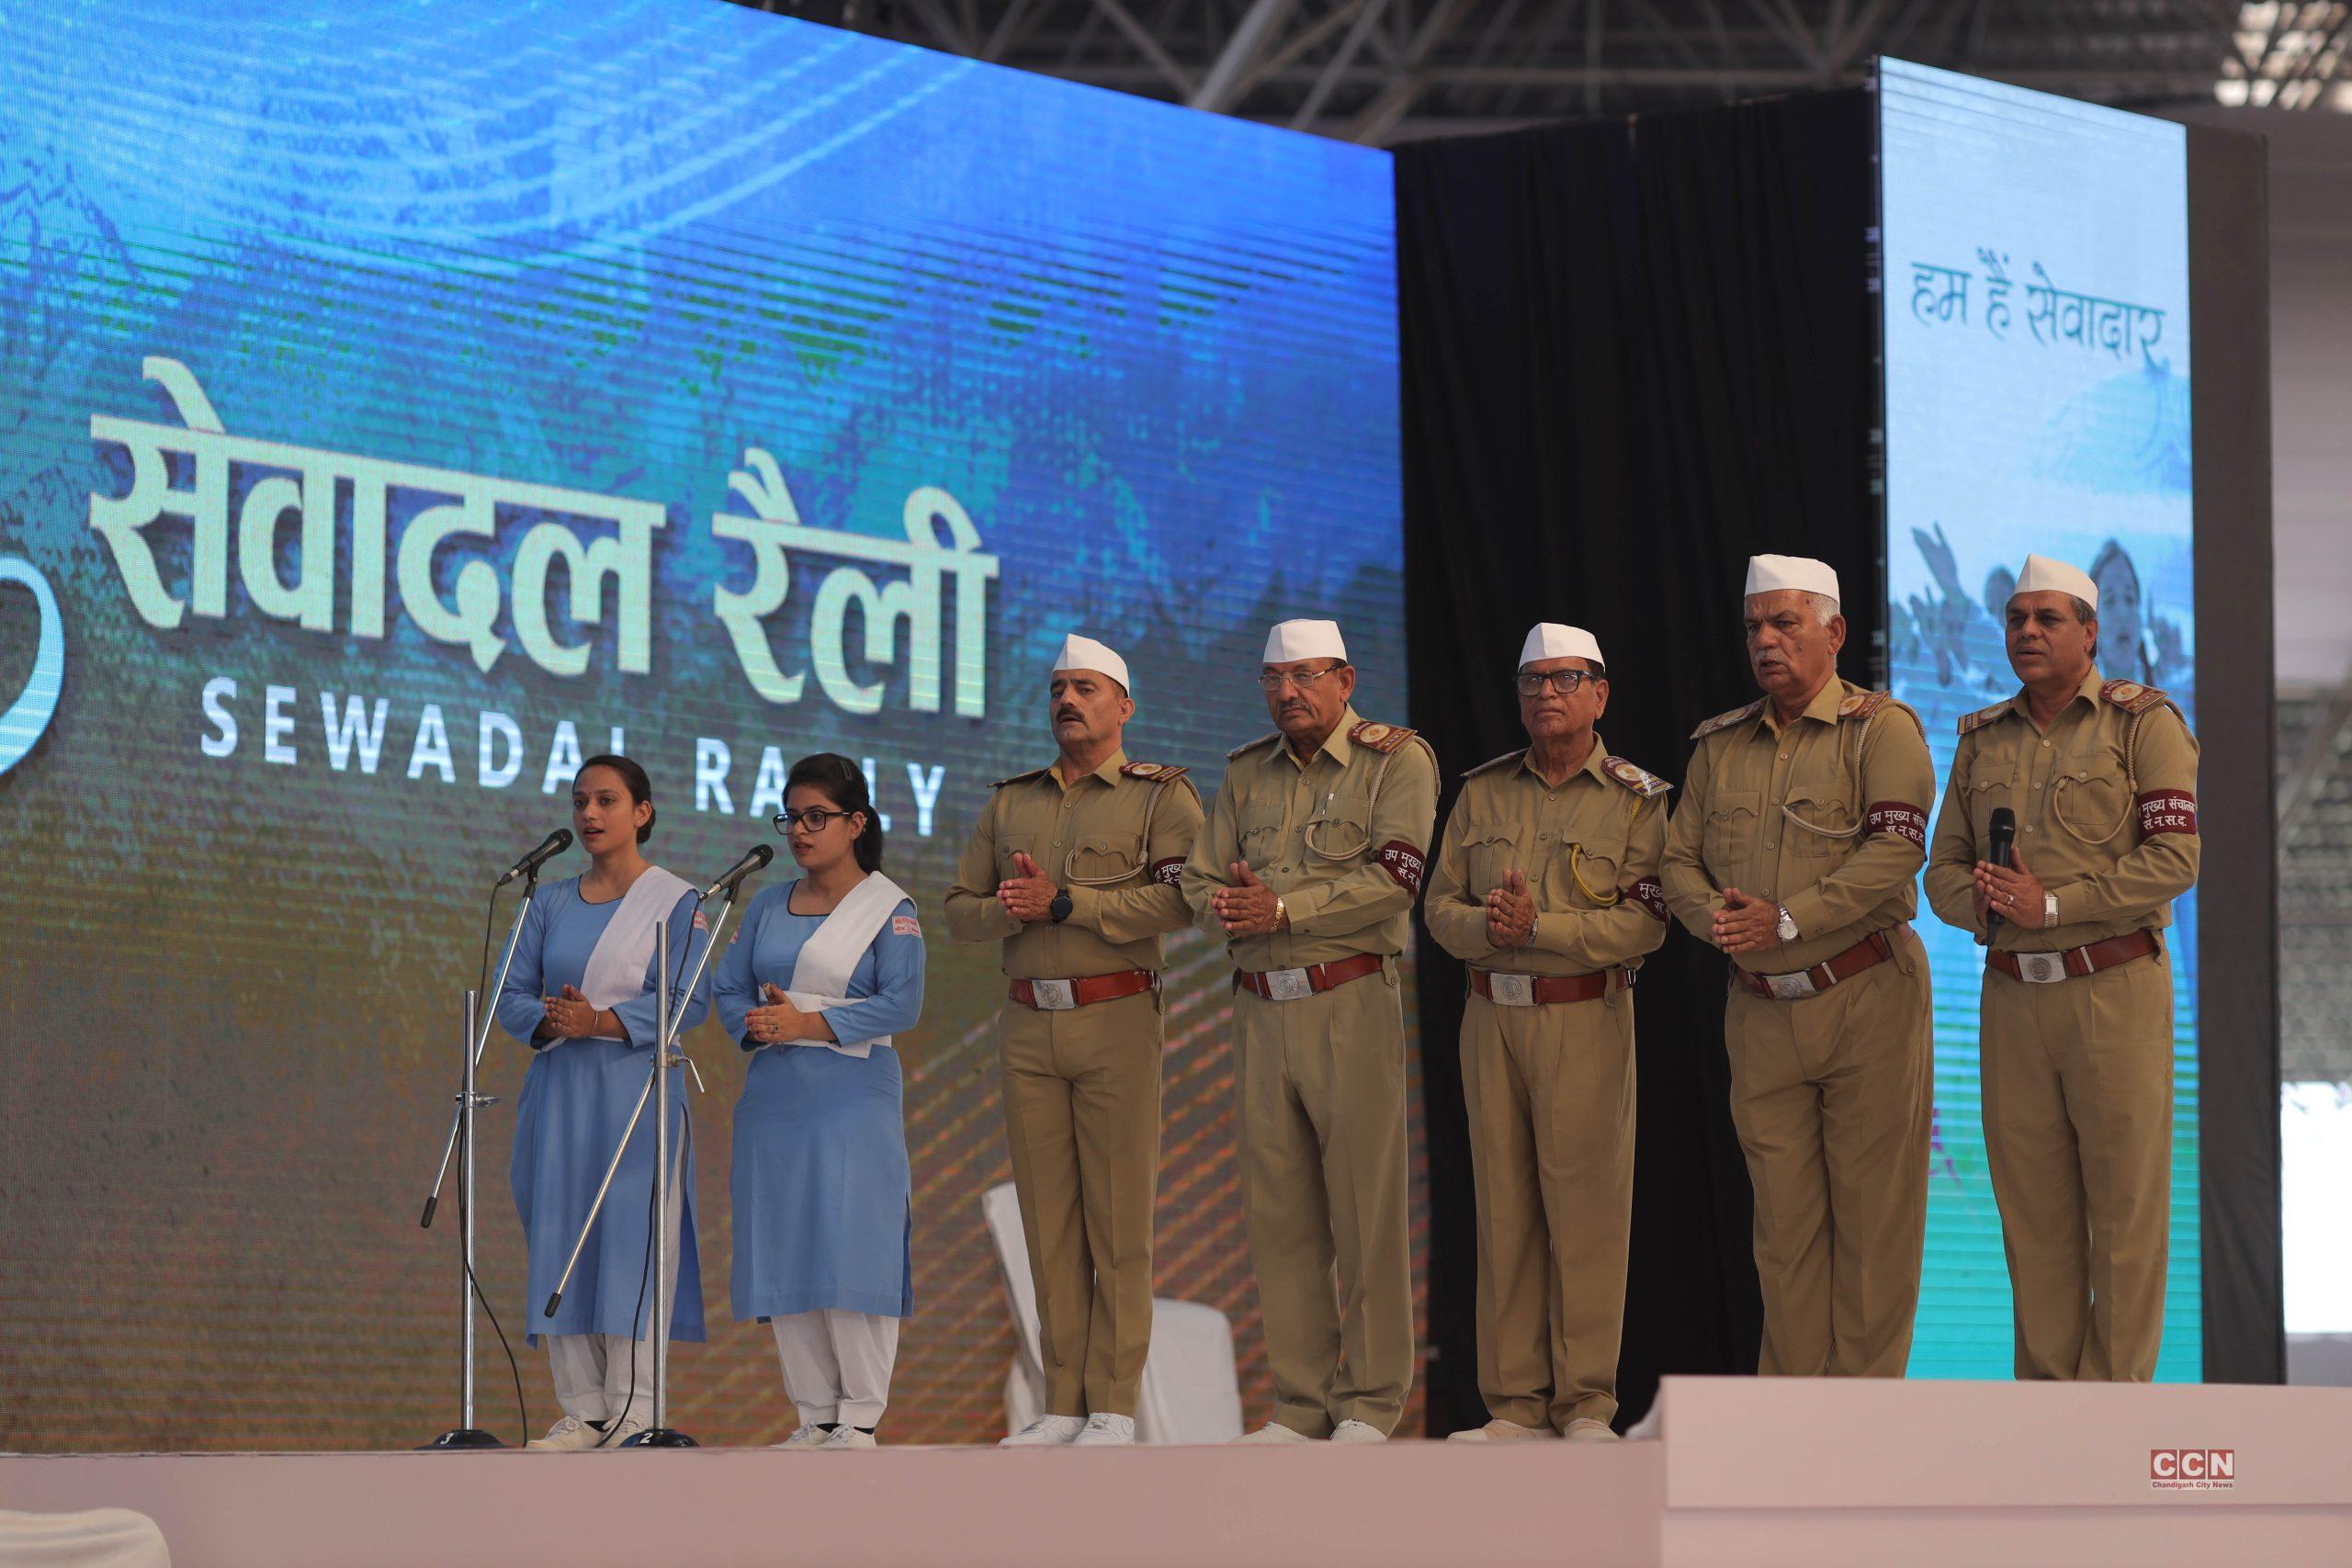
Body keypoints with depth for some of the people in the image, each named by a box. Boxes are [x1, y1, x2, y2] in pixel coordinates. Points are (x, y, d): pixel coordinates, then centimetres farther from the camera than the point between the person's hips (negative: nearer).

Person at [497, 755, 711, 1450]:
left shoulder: (675, 902, 1)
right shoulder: (550, 904, 15)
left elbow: (687, 1002, -9)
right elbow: (511, 995, 10)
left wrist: (601, 1022, -20)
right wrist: (551, 1021, -12)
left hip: (635, 1088, -5)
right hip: (559, 1091, 5)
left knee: (632, 1237, -9)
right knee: (561, 1243, 1)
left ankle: (634, 1410, -7)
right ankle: (584, 1411, 5)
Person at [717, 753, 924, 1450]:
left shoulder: (889, 909, -1)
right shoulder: (767, 907, 16)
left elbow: (901, 1004, -11)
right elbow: (728, 989, 12)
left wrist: (808, 1024, -17)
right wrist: (758, 1024, -9)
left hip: (853, 1098, -5)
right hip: (775, 1098, 6)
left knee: (852, 1255, -10)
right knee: (784, 1256, 4)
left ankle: (859, 1419, -4)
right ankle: (814, 1415, 10)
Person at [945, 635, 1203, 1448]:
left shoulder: (1161, 794, 2)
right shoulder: (1010, 802, 17)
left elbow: (1180, 898, -14)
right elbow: (960, 910, 15)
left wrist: (1062, 903, -15)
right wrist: (1010, 912, -7)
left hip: (1116, 1020, -5)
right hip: (1028, 1023, 5)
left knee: (1117, 1217, -5)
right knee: (1049, 1219, 4)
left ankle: (1114, 1406, -3)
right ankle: (1063, 1403, 8)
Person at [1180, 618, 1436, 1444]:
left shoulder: (1396, 760, -1)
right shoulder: (1247, 772, 17)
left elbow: (1395, 875, -13)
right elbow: (1200, 877, 15)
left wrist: (1286, 908, -16)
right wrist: (1228, 904, -9)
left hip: (1351, 1002, -5)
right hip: (1260, 1005, 5)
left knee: (1365, 1208, -4)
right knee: (1277, 1213, 4)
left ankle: (1370, 1405, 1)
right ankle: (1302, 1401, 10)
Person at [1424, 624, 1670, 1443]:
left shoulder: (1635, 799, 1)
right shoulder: (1483, 792, 13)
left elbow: (1644, 921, -10)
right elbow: (1441, 903, 10)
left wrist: (1540, 926, -17)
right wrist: (1486, 926, -12)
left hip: (1585, 1017, -4)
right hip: (1491, 1014, 4)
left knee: (1585, 1207, -5)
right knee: (1503, 1207, 4)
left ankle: (1585, 1403, 1)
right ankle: (1515, 1401, 9)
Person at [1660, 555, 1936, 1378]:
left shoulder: (1880, 728, -3)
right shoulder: (1720, 745, 14)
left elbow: (1896, 848, -15)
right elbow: (1679, 858, 14)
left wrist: (1787, 920, -19)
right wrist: (1717, 916, -9)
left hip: (1865, 1000, -5)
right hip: (1761, 1011, 5)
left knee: (1872, 1211, -2)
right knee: (1782, 1216, 6)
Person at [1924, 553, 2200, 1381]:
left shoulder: (2143, 722, -1)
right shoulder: (1982, 739, 14)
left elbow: (2175, 858, -10)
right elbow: (1943, 869, 14)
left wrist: (2051, 906, -14)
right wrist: (1987, 904, -9)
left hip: (2114, 988, -4)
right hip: (2012, 994, 4)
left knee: (2123, 1202, -3)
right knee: (2032, 1208, 5)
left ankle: (2117, 1395, 2)